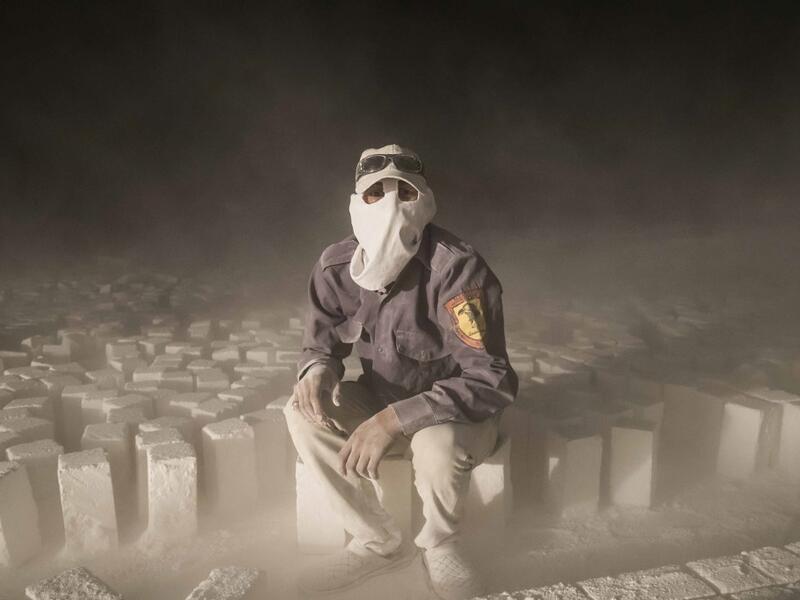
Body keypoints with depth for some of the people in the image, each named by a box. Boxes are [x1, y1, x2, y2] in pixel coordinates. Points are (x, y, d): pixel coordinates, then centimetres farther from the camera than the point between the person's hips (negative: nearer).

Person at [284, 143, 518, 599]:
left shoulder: (456, 267, -28)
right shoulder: (336, 267, -11)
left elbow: (492, 380, -30)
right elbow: (322, 343, 3)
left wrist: (397, 419, -37)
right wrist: (318, 370, -23)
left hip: (456, 410, -5)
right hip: (382, 399, 5)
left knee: (437, 445, -36)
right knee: (304, 414, -17)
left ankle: (441, 545, 2)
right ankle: (379, 542, 1)